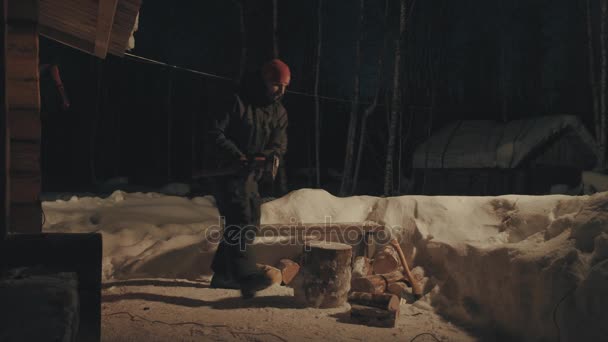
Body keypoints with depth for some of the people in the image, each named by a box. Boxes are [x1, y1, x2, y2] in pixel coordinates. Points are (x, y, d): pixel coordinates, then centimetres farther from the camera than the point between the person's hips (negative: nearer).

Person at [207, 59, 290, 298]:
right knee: (240, 220, -18)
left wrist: (270, 155, -18)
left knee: (250, 223, 11)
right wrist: (236, 155, -25)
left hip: (252, 174, 8)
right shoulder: (239, 101, -12)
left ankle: (223, 274, 23)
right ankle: (247, 276, -22)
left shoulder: (279, 112, 9)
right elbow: (216, 132, -14)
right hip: (229, 171, -8)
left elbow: (280, 144, 5)